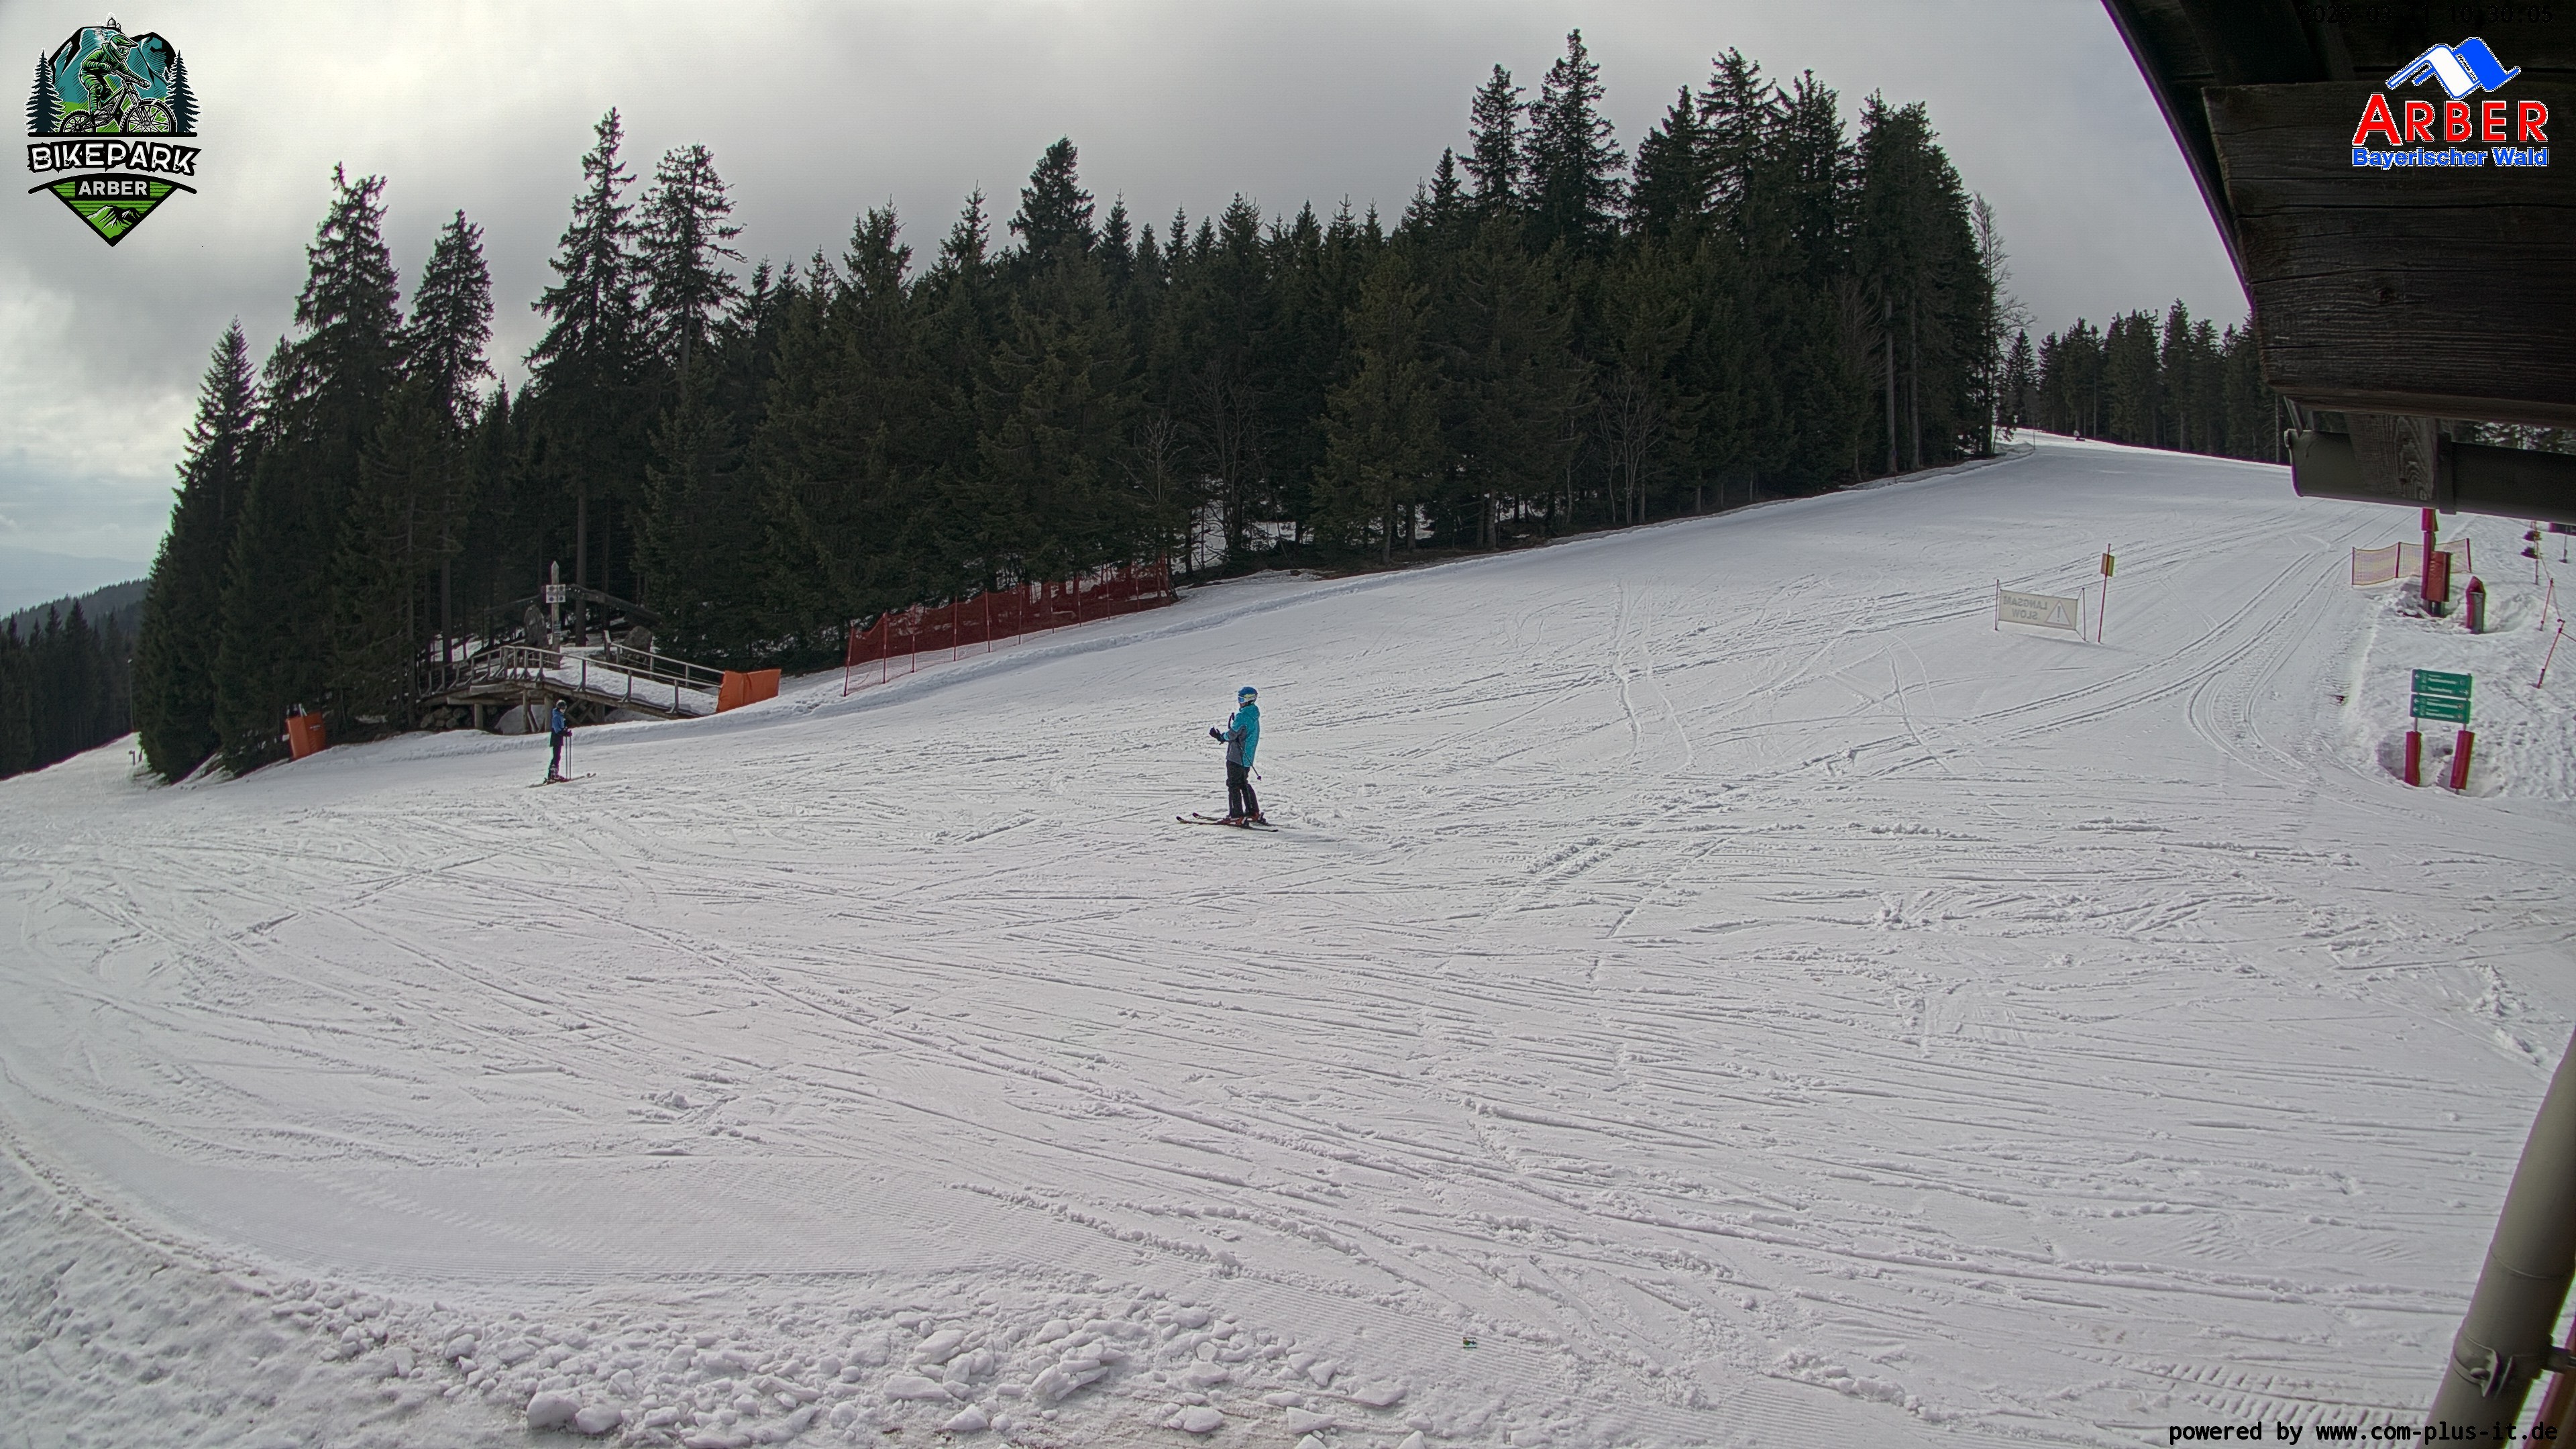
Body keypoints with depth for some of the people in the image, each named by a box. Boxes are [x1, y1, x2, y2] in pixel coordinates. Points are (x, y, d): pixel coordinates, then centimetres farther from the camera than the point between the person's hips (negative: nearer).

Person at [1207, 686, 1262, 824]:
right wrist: (1221, 736, 12)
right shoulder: (1254, 716, 10)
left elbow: (1232, 735, -20)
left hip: (1236, 757, -9)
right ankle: (1254, 813, 18)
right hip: (1247, 758, 9)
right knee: (1244, 784, 19)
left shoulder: (1242, 716, -19)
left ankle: (1237, 816, -3)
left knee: (1233, 785, -2)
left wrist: (1220, 735, 1)